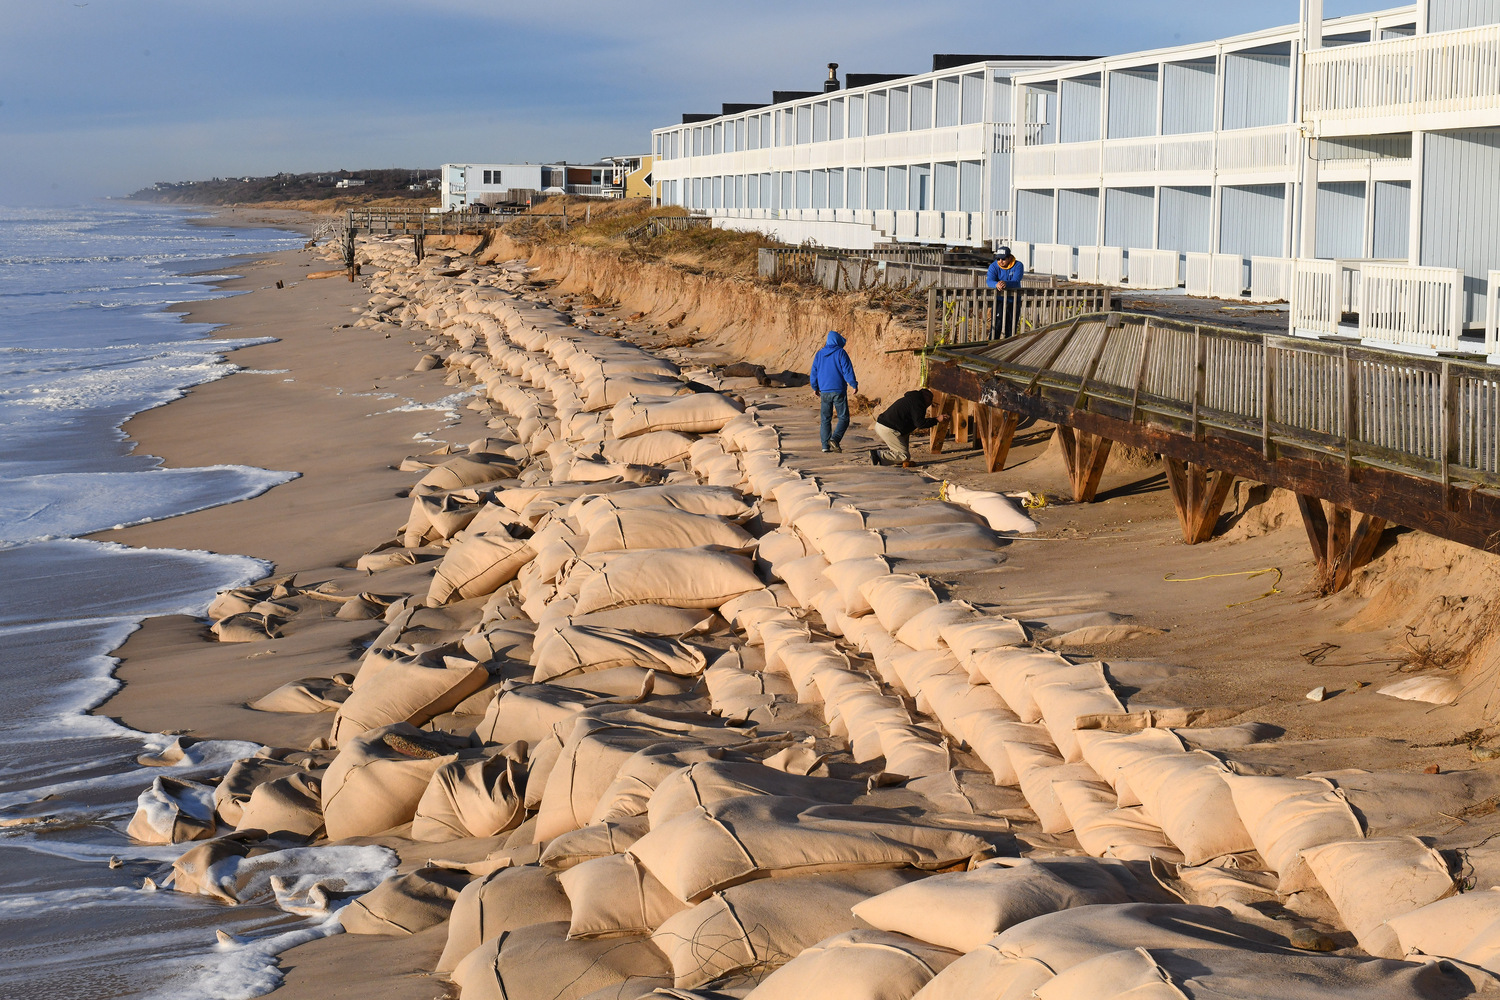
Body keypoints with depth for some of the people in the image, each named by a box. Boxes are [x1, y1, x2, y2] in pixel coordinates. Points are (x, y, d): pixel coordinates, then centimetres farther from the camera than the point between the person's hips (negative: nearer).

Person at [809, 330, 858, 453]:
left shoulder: (819, 354, 9)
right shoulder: (840, 353, -6)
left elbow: (813, 373, 13)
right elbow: (848, 370, -10)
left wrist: (815, 387, 27)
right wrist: (854, 385, 0)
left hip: (824, 392, 4)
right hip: (839, 391, -4)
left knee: (825, 419, 11)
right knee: (843, 418, 2)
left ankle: (825, 445, 6)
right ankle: (835, 438, -18)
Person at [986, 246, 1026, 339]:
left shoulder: (1018, 265, -10)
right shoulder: (994, 266, -7)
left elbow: (1016, 282, -26)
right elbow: (989, 281, -22)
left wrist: (1006, 283, -48)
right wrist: (996, 284, -47)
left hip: (1013, 300, 1)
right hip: (999, 299, -1)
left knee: (1011, 327, 8)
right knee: (997, 324, -12)